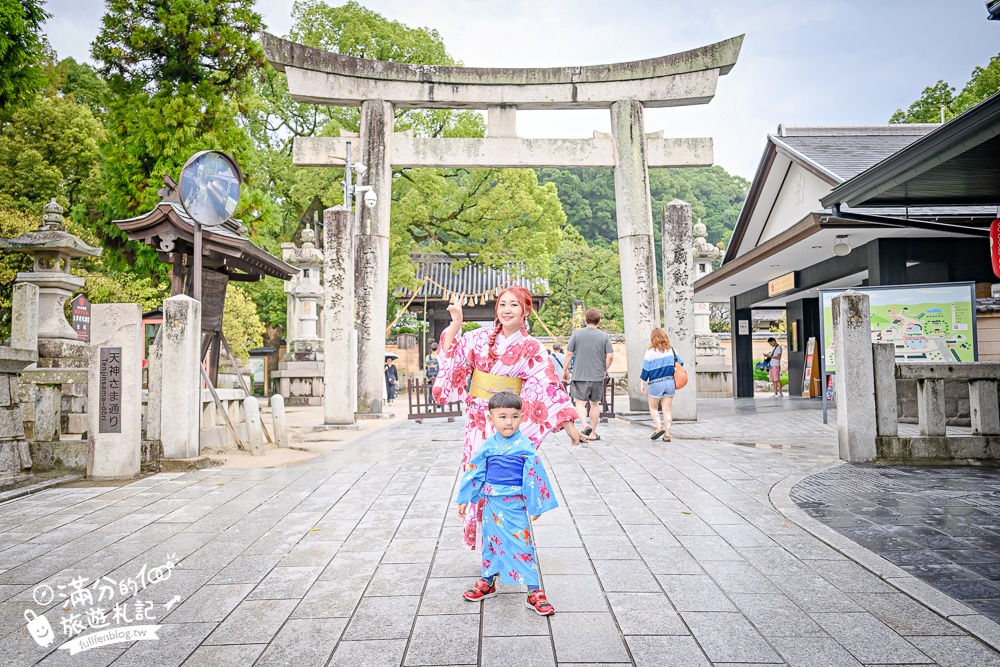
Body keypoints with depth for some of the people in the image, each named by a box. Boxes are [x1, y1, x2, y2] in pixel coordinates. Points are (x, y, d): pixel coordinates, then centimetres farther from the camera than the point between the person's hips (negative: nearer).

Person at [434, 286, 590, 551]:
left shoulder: (532, 348, -4)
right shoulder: (481, 337, 4)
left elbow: (549, 385, -7)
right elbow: (450, 354, 3)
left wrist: (569, 425, -10)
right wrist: (456, 323, -7)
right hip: (479, 419, 3)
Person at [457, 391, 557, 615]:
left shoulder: (525, 447, -11)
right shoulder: (488, 446, -2)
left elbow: (534, 477, -5)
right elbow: (474, 472, 6)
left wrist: (535, 506, -1)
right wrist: (464, 499, 10)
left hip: (514, 506, -4)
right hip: (491, 504, 4)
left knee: (522, 545, -3)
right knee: (491, 543, 18)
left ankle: (534, 592, 5)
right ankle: (487, 582, 35)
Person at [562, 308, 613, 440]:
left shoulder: (577, 334, -2)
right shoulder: (604, 336, 0)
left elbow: (569, 353, -3)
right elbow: (610, 356, -4)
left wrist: (565, 370, 8)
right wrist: (605, 370, 11)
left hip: (580, 375, -2)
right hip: (598, 376, 2)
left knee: (580, 402, 4)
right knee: (595, 404, 12)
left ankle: (585, 425, -20)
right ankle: (593, 433, 19)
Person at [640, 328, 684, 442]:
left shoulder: (650, 351, -7)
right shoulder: (672, 350, 5)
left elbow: (645, 370, -7)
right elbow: (680, 364, 12)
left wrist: (642, 384, 0)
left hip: (656, 383, -4)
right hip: (670, 382, 4)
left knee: (653, 407, 13)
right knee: (667, 409, 8)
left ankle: (659, 427, -7)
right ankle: (667, 434, 6)